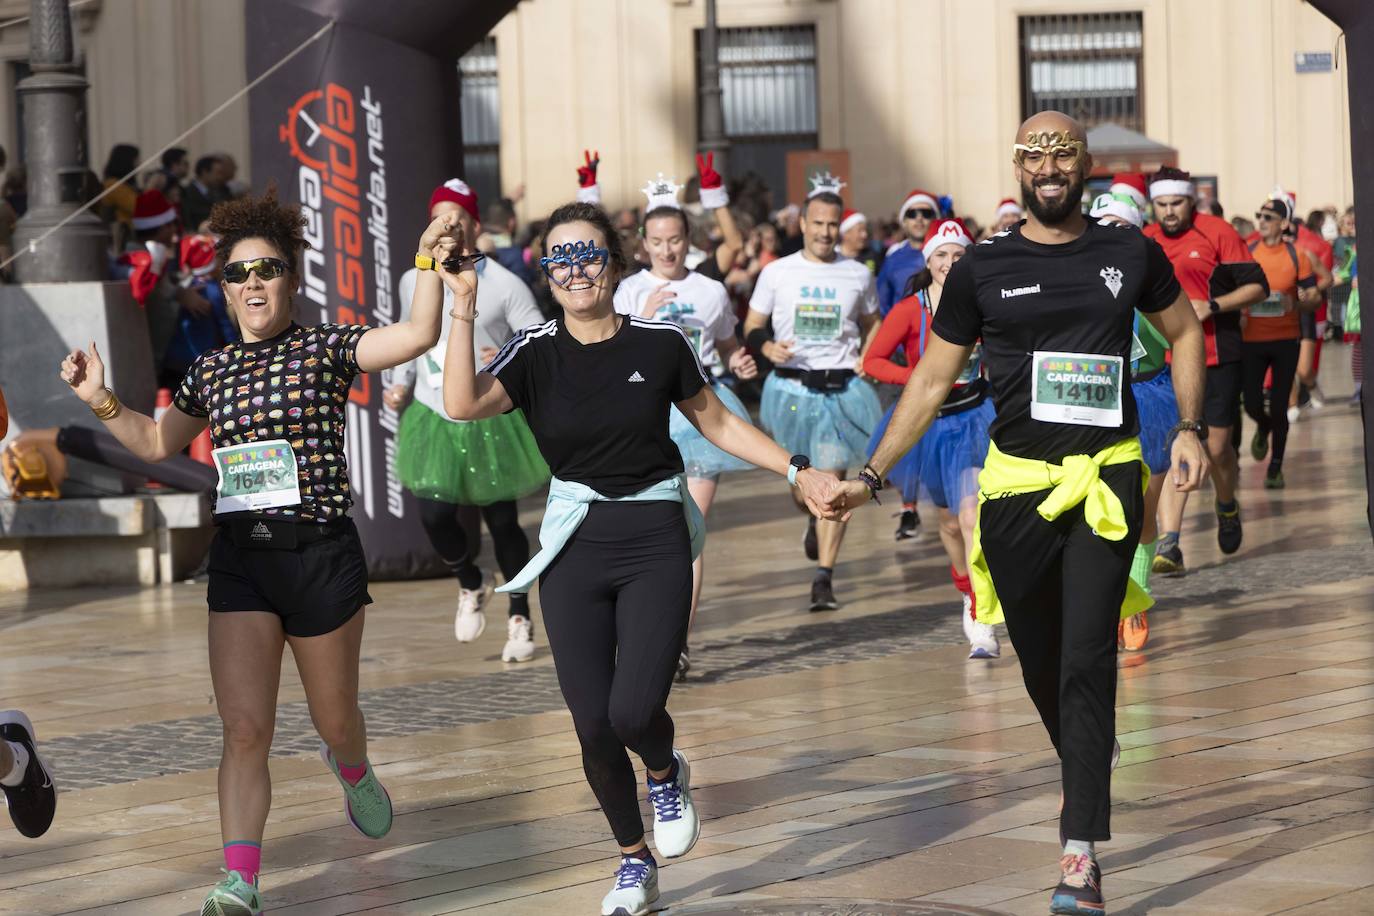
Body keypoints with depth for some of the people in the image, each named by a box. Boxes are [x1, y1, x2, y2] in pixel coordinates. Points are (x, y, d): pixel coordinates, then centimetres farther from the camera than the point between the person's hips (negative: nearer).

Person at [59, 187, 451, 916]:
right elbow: (158, 442, 23)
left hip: (321, 555, -3)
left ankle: (353, 772, 50)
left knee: (334, 718, 13)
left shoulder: (326, 347, -2)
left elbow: (417, 335, -16)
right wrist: (101, 402, 10)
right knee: (244, 730, -8)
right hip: (239, 559, 3)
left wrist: (430, 263, -26)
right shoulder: (211, 369, 10)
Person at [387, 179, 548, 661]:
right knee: (435, 515, -12)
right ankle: (470, 585, 21)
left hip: (491, 419, -2)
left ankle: (520, 620, 24)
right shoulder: (413, 282, 4)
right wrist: (400, 384, 5)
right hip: (432, 418, 2)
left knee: (502, 522, 4)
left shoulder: (505, 286, -8)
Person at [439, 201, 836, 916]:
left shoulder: (660, 343, -2)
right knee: (593, 725, 0)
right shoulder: (536, 352, -3)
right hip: (575, 547, 1)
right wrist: (463, 312, -25)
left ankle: (667, 776, 21)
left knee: (634, 709, -17)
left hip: (655, 542, -1)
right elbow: (463, 404, -20)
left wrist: (796, 471, 9)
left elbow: (717, 423, 12)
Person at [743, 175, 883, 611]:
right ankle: (814, 521, 44)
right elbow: (752, 326, 8)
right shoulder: (777, 273, 4)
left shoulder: (858, 275, 7)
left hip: (841, 389, -1)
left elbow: (872, 324, 20)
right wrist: (767, 347, -14)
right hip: (791, 387, 1)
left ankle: (824, 577, -6)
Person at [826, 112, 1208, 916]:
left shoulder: (1131, 254, 4)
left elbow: (1185, 331, 19)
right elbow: (932, 381, 7)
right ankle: (1085, 781, 35)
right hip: (1018, 485, 2)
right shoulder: (983, 269, 3)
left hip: (1106, 479, -2)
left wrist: (1190, 429, 7)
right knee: (1041, 662, 9)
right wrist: (871, 477, 0)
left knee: (1088, 661, -13)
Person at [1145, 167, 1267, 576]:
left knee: (1217, 445, 4)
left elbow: (1257, 286, -5)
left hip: (1218, 357, -2)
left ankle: (1227, 508, 36)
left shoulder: (1217, 232, -4)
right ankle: (1169, 542, -15)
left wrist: (1211, 306, -17)